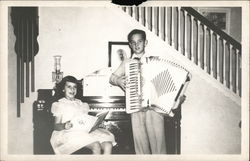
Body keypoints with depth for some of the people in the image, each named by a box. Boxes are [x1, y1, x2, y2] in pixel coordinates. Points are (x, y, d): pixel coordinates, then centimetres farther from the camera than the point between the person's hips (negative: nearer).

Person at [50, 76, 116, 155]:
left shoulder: (82, 104, 27)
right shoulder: (60, 105, 12)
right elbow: (56, 126, 4)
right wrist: (64, 126, -18)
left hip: (85, 131, 5)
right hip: (70, 133, -5)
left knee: (108, 145, -24)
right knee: (96, 146, -32)